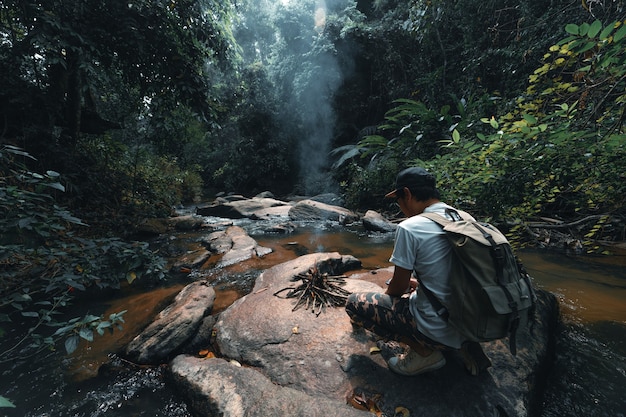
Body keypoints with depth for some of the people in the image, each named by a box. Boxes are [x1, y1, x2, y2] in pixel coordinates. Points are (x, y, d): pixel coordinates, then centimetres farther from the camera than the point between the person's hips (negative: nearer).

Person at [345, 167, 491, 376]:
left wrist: (387, 294, 10)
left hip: (437, 329, -7)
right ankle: (463, 343, 17)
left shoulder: (409, 228, -23)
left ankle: (424, 352, 2)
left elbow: (398, 288, -12)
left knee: (354, 304, 1)